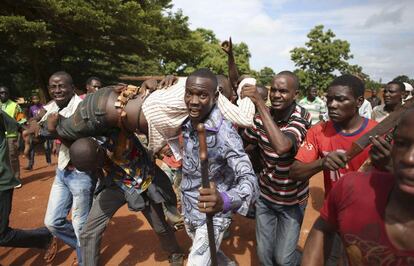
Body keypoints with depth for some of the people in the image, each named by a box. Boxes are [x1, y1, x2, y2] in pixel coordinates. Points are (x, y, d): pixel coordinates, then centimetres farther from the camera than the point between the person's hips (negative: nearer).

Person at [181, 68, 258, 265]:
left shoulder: (225, 133, -28)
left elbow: (249, 179, -39)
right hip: (188, 211, 7)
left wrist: (224, 200, -56)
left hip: (212, 216, -7)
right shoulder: (186, 123, -8)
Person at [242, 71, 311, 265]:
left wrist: (260, 103, -41)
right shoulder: (261, 116, -8)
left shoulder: (302, 117, -22)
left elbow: (282, 146, -43)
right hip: (265, 194, 4)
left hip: (292, 198, -4)